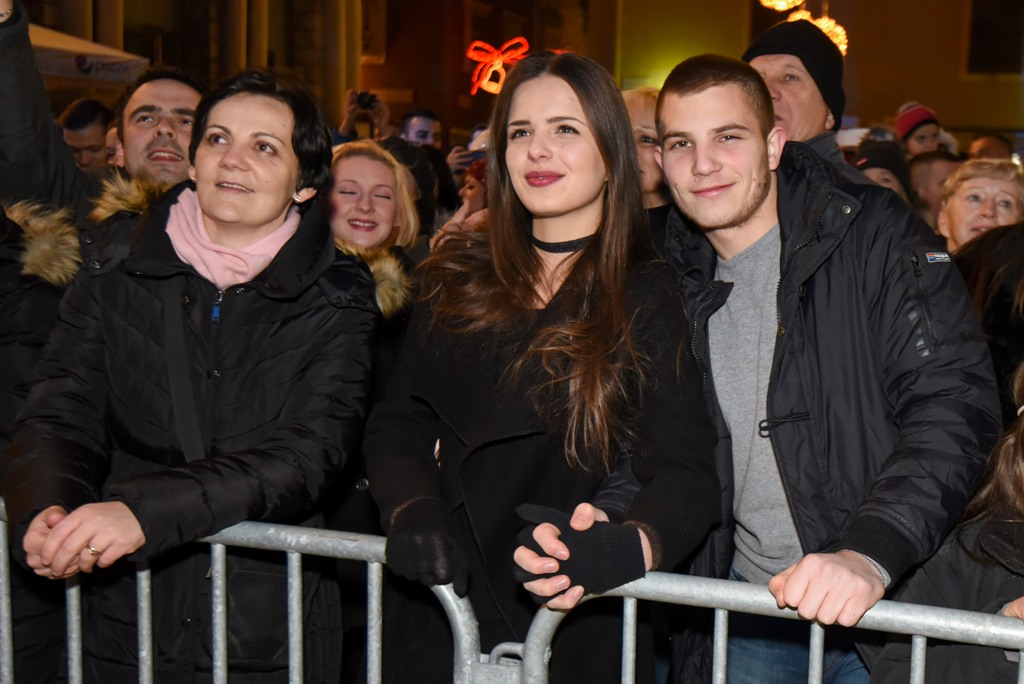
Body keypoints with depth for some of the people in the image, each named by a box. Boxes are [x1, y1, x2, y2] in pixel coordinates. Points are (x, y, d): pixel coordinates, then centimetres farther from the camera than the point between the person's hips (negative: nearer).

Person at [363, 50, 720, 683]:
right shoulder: (456, 283, 7)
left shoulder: (653, 298, -6)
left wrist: (629, 546, -37)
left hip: (578, 629, -3)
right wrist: (413, 510, -15)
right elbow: (397, 425, 6)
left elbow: (686, 472, -15)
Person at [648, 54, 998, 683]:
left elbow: (956, 404, -18)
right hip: (749, 606, 4)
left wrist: (870, 553, -32)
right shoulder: (678, 281, 5)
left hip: (890, 604, -3)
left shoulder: (874, 237, -9)